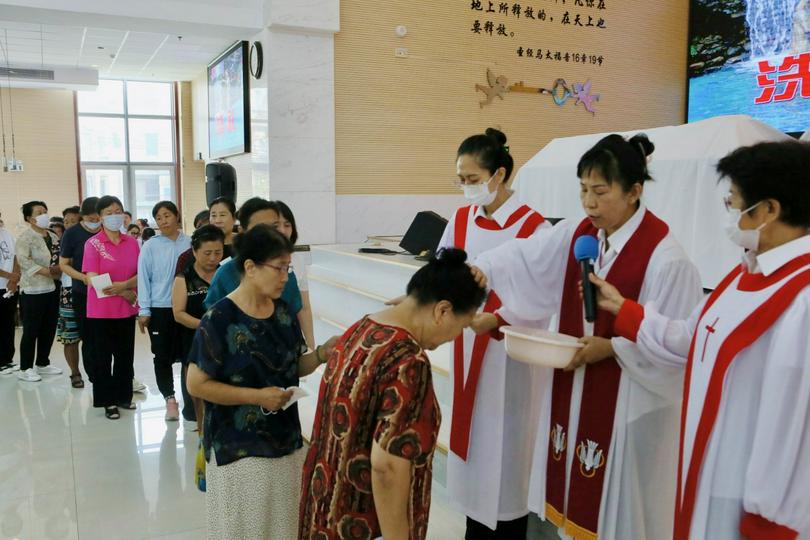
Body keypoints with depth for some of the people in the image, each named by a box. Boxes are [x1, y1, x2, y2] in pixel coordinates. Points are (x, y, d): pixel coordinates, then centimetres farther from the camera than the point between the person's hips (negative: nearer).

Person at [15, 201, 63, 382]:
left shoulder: (53, 237, 14)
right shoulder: (25, 237, -8)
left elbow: (61, 258, 19)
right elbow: (23, 260, -21)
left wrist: (60, 269, -3)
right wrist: (47, 272, -24)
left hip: (52, 289, 7)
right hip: (32, 291, -7)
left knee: (49, 330, 13)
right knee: (31, 331, -1)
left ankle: (43, 364, 26)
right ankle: (25, 368, 9)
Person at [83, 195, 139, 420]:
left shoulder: (132, 242, 4)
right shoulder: (93, 243, -8)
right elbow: (92, 279, -14)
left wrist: (123, 285, -16)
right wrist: (126, 293, -15)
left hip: (127, 310, 4)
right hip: (101, 311, -4)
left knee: (125, 355, 13)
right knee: (102, 357, 5)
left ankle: (124, 396, 27)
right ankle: (108, 401, 16)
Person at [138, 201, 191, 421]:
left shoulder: (190, 243, -1)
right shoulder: (151, 246, -3)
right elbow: (143, 278, -2)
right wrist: (144, 311, -5)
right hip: (159, 309, 0)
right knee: (163, 356, 6)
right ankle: (170, 399, 19)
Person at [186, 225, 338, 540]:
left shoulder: (283, 312, 2)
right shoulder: (219, 320, -17)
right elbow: (197, 384, -15)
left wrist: (321, 354, -9)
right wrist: (257, 396, -21)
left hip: (286, 442, 6)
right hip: (239, 450, -6)